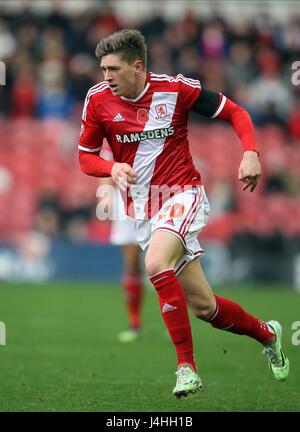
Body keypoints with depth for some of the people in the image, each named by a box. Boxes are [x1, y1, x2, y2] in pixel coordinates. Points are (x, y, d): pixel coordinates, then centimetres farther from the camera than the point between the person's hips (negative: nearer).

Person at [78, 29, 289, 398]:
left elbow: (235, 113, 1)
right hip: (141, 210, 4)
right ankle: (266, 333, 32)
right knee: (202, 306, 4)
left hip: (182, 194, -4)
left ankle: (186, 365, -27)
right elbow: (85, 156, 8)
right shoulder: (98, 100, -2)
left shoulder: (176, 89, -9)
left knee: (156, 263, -33)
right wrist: (112, 168, -14)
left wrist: (250, 153, -15)